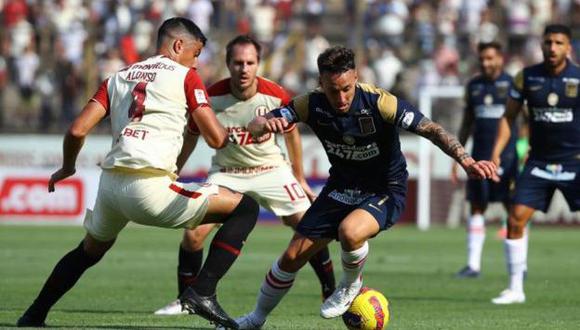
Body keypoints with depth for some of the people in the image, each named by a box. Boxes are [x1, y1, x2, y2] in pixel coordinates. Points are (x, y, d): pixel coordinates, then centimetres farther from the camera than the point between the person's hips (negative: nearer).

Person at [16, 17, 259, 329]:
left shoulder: (118, 78, 20)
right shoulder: (185, 77, 5)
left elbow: (77, 130, 10)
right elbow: (216, 139, -2)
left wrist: (67, 168, 28)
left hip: (109, 184, 6)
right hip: (149, 188, -6)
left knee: (90, 250, 35)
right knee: (244, 207, 2)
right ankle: (202, 292, -8)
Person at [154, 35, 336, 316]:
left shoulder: (276, 97, -17)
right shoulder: (211, 97, -18)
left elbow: (291, 134, 2)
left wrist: (300, 179, 9)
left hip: (271, 169, 0)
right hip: (226, 173, 0)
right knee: (193, 233, -14)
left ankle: (331, 295, 8)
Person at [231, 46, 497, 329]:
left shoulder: (378, 102, -27)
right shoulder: (312, 104, -16)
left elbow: (431, 130, -28)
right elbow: (255, 126, -16)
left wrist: (466, 161, -42)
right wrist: (265, 126, -42)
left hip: (385, 191, -4)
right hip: (341, 187, 4)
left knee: (350, 231, -36)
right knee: (292, 257, 3)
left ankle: (351, 285, -2)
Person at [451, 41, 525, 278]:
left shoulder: (513, 85, -1)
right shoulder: (473, 86, 12)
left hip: (507, 157, -4)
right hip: (480, 157, 4)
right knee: (476, 208, 2)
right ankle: (473, 265, 4)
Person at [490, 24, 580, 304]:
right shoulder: (526, 77, 1)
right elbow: (509, 116, 9)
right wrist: (496, 152, -1)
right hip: (539, 162, 2)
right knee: (516, 220, -6)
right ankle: (515, 288, 6)